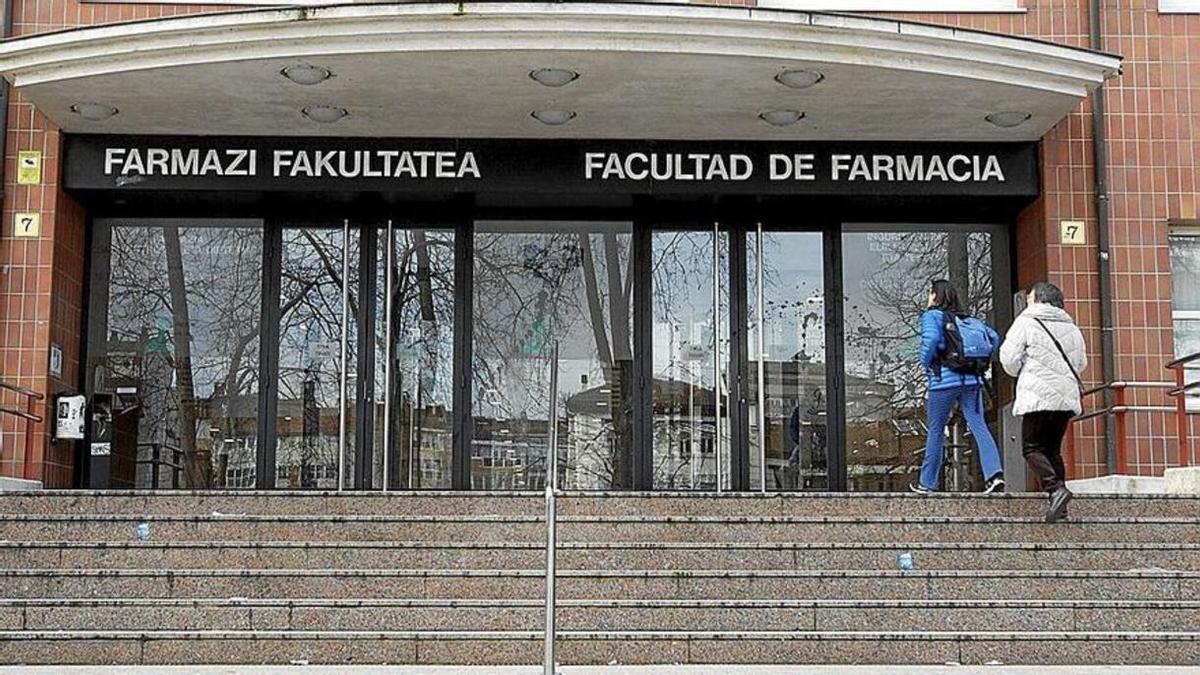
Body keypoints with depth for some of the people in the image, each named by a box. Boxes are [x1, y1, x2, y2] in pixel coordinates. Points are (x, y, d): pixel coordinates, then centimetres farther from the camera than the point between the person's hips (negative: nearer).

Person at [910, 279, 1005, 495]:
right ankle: (995, 474, -19)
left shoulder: (932, 316, -1)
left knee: (936, 430, 6)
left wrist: (926, 363, -5)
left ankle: (928, 482, 13)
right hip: (972, 380, 4)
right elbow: (993, 336, 11)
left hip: (944, 379, -4)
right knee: (979, 426, -2)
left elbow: (931, 339, -20)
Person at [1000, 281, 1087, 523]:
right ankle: (1059, 505, 4)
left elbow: (1008, 357, -6)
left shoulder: (1026, 322, -2)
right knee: (1053, 448, 13)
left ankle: (1056, 488, -24)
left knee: (1032, 448, -2)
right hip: (1067, 396, 6)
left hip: (1039, 395, -6)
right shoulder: (1071, 327, 15)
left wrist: (1019, 372, 14)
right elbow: (1081, 362, 21)